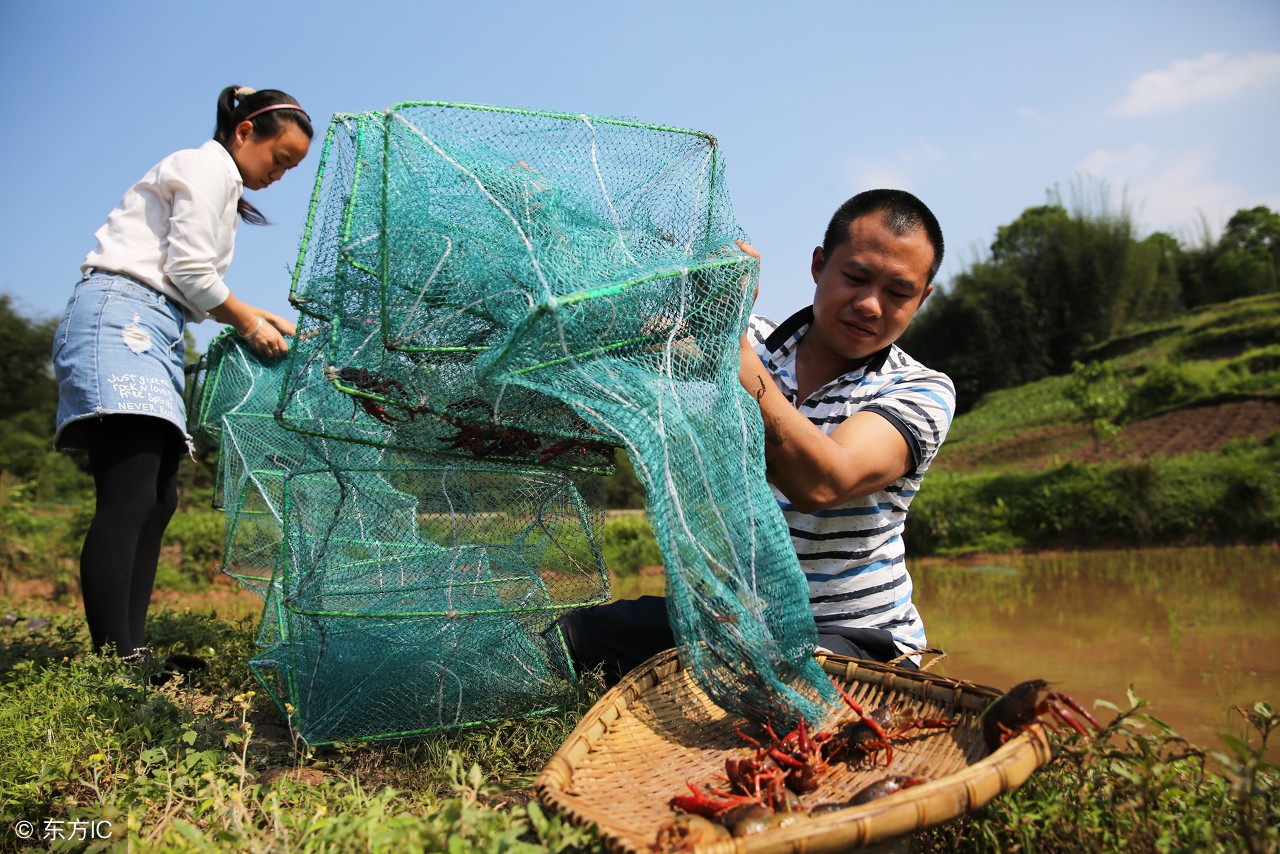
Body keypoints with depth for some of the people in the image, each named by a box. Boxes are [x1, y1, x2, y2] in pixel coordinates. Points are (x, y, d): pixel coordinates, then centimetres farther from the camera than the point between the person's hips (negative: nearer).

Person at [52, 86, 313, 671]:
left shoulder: (222, 188, 28)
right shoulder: (209, 165, 0)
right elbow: (189, 271, -11)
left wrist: (259, 318, 13)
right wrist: (247, 321, 3)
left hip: (152, 335, 10)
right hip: (117, 319, -10)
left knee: (157, 500, 3)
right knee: (128, 500, -20)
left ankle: (131, 655, 5)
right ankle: (115, 662, -23)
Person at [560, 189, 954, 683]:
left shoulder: (922, 391, -6)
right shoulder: (754, 342, 3)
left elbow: (820, 484, -27)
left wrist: (729, 343, -33)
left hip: (850, 637, -2)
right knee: (554, 646, -16)